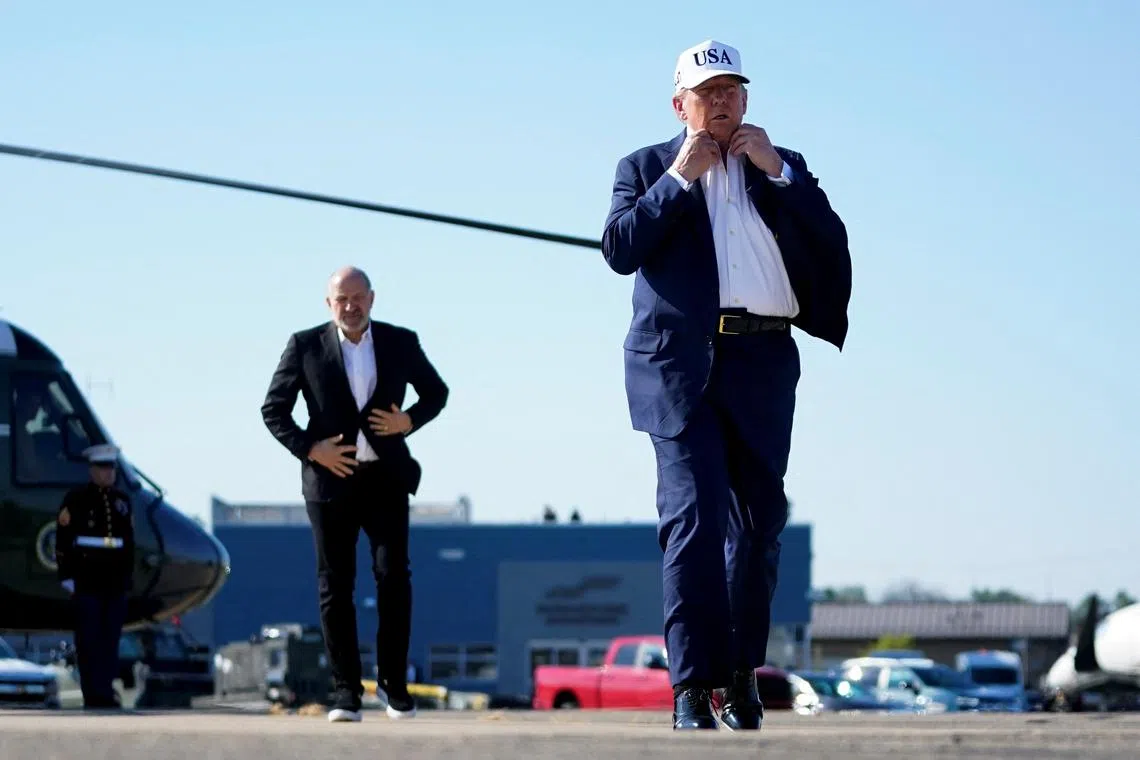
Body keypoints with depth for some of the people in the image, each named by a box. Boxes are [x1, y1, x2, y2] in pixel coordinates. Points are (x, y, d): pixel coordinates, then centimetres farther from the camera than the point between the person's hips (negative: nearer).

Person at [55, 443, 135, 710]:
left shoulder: (122, 501, 15)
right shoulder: (75, 499, -2)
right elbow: (63, 541, -5)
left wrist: (127, 576, 14)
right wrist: (67, 577, -9)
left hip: (115, 585, 5)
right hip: (87, 584, -5)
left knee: (111, 640, 4)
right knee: (88, 640, -5)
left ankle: (106, 691, 8)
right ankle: (94, 695, -4)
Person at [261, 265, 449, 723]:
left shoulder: (401, 342, 5)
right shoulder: (305, 347, 1)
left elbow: (436, 392, 17)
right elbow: (273, 410, 4)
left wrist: (410, 420, -2)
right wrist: (308, 448, -9)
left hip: (386, 477, 0)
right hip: (331, 478, 0)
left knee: (393, 574, -10)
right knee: (335, 586, 0)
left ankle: (393, 681, 5)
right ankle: (346, 693, 5)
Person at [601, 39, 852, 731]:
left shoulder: (782, 168, 18)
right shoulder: (646, 168, 12)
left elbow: (833, 246, 3)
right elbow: (619, 249, -5)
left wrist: (777, 172, -2)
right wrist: (679, 177, -6)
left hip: (763, 364, 3)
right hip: (681, 365, -3)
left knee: (759, 520, 4)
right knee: (694, 518, -13)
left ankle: (742, 675, 16)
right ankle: (693, 688, -15)